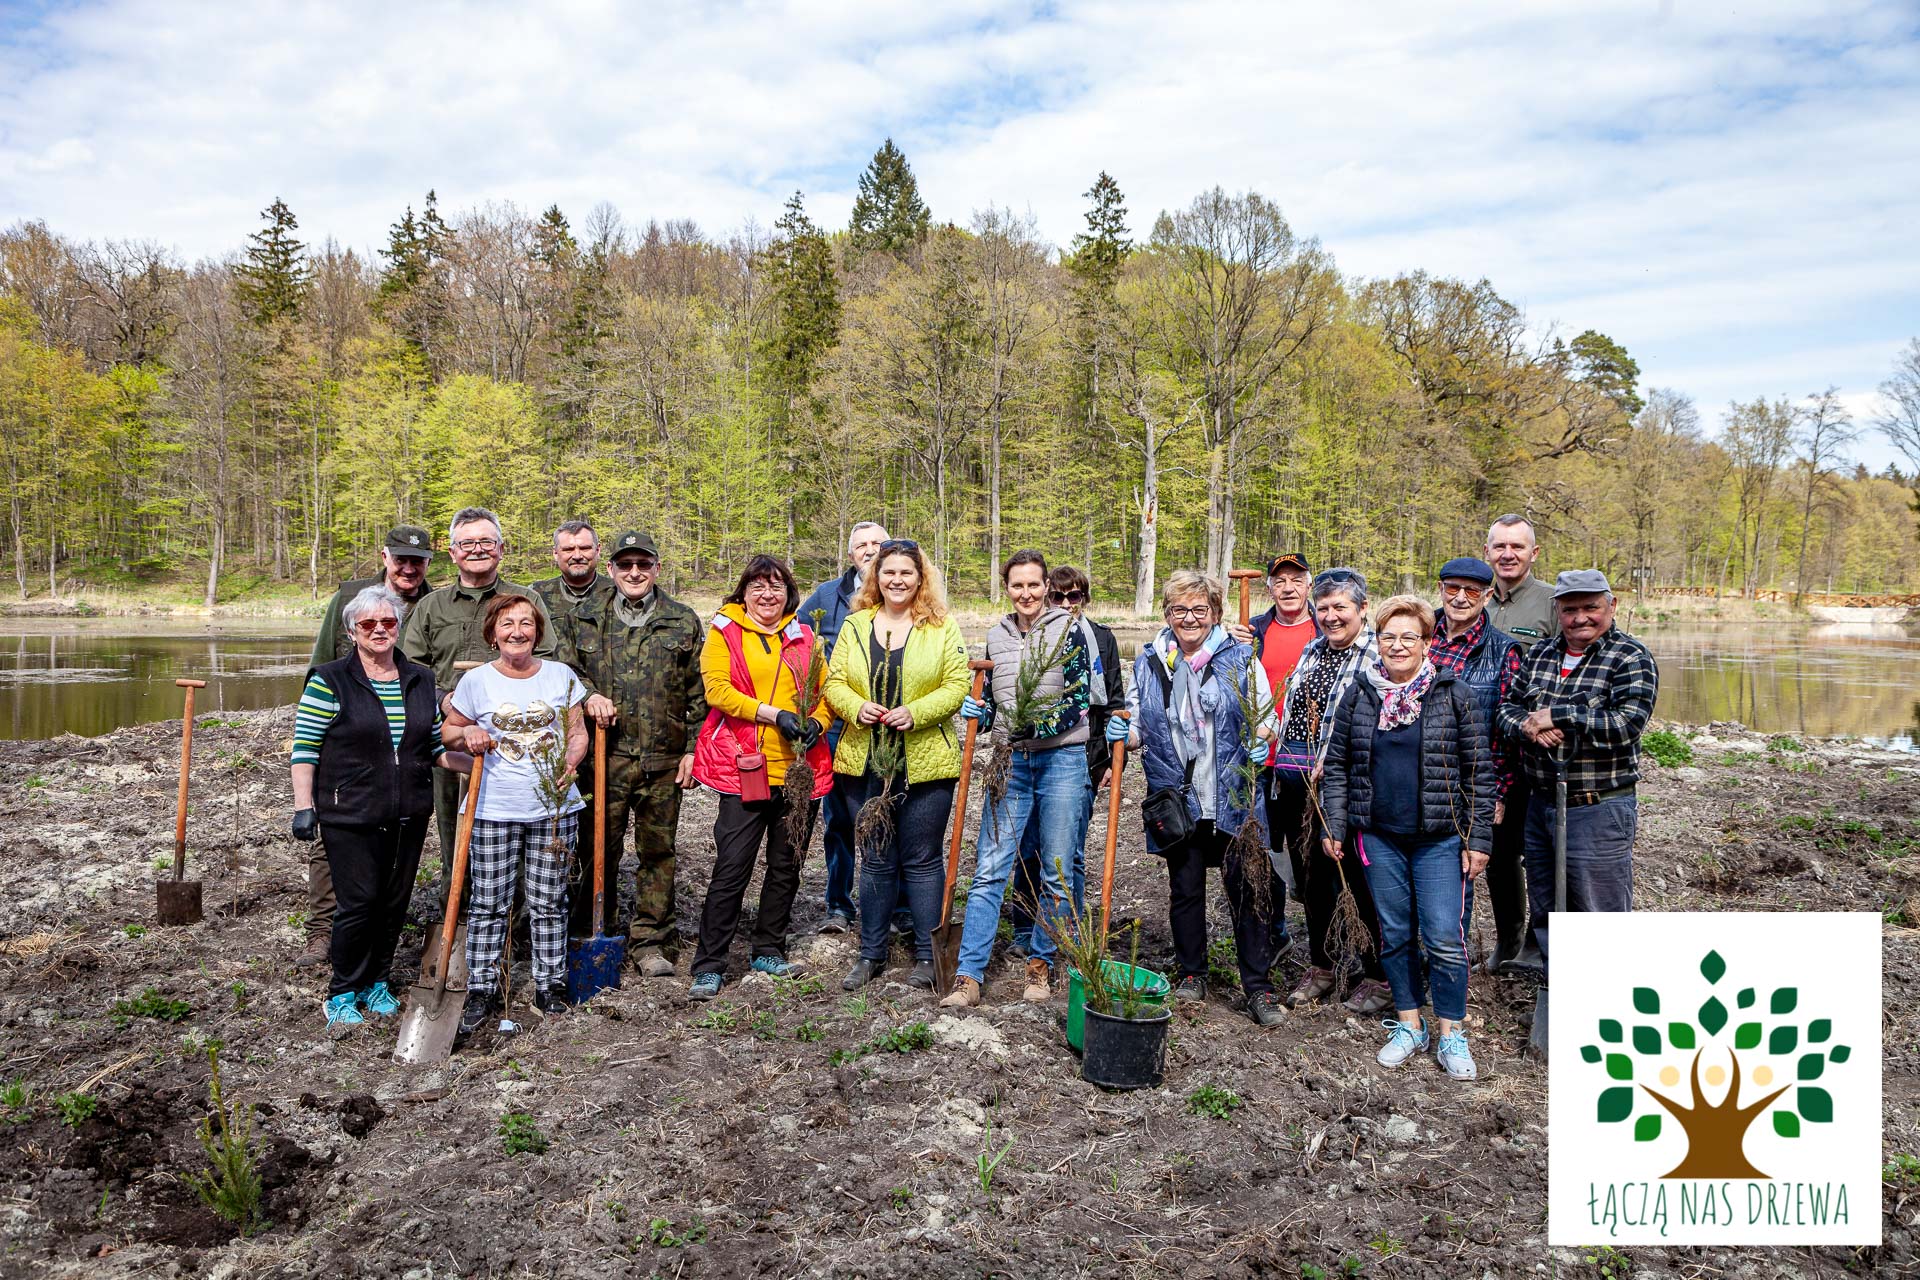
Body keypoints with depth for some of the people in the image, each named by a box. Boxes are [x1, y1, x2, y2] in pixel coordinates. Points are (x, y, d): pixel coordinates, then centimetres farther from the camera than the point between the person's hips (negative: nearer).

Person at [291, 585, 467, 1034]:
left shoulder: (420, 680, 9)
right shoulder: (330, 680, -5)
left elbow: (436, 746, 13)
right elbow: (304, 747, -5)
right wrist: (304, 806, -11)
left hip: (409, 816, 5)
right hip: (350, 815, -4)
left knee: (395, 901, 10)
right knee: (359, 901, -6)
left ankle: (377, 984, 27)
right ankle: (343, 994, 12)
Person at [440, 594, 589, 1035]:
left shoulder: (561, 675, 4)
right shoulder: (476, 680, 0)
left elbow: (578, 733, 8)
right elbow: (448, 731, 11)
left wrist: (570, 761, -12)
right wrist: (468, 734, -11)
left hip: (554, 807, 1)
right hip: (493, 811, -1)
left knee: (549, 902, 8)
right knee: (488, 904, 4)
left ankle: (550, 985, 20)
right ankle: (482, 991, 15)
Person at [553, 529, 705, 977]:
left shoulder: (683, 622, 7)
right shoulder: (584, 617, 8)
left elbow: (698, 693, 7)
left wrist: (693, 749, 2)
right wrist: (588, 695, -9)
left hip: (663, 759, 0)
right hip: (603, 754, 0)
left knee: (657, 850, 6)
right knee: (598, 847, 7)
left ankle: (650, 940, 17)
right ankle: (594, 934, 23)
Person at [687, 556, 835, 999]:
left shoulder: (803, 638, 14)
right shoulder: (724, 631, 3)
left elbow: (826, 690, 16)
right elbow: (717, 689, -10)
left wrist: (817, 722, -6)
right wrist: (774, 714, -17)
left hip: (798, 767, 4)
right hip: (745, 767, -4)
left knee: (786, 864, 12)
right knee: (732, 867, -6)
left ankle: (769, 951, 27)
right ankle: (709, 965, 4)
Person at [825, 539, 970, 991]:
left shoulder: (942, 627, 1)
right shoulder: (855, 626, 8)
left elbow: (958, 685, -5)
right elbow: (834, 683, 6)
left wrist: (916, 712, -19)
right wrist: (857, 708, -14)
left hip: (925, 763, -2)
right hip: (866, 763, 3)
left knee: (922, 860, 5)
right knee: (875, 860, 12)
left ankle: (927, 955, 18)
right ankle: (871, 953, 23)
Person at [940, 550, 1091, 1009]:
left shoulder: (1068, 631, -3)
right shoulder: (997, 635, 11)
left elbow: (1076, 704, -9)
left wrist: (1039, 726, -24)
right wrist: (979, 711, -2)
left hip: (1061, 759, -3)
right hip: (1011, 760, 3)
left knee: (1056, 873, 5)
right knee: (989, 869, -3)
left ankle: (1040, 963, 22)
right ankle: (969, 977, -2)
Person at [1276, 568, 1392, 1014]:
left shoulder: (1378, 656, -9)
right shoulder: (1311, 651, 15)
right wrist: (1282, 765, 17)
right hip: (1298, 784, 7)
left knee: (1358, 881, 1)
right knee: (1309, 877, 15)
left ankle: (1378, 976, 17)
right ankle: (1320, 967, 30)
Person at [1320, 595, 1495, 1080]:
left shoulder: (1456, 695, -3)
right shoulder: (1359, 694, 4)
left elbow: (1479, 771, -2)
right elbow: (1337, 763, 8)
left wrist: (1478, 838, -5)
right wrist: (1335, 826, 3)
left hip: (1440, 839, -3)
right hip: (1379, 838, 3)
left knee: (1445, 939, -3)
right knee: (1394, 935, 11)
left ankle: (1451, 1035, 14)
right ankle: (1409, 1026, 26)